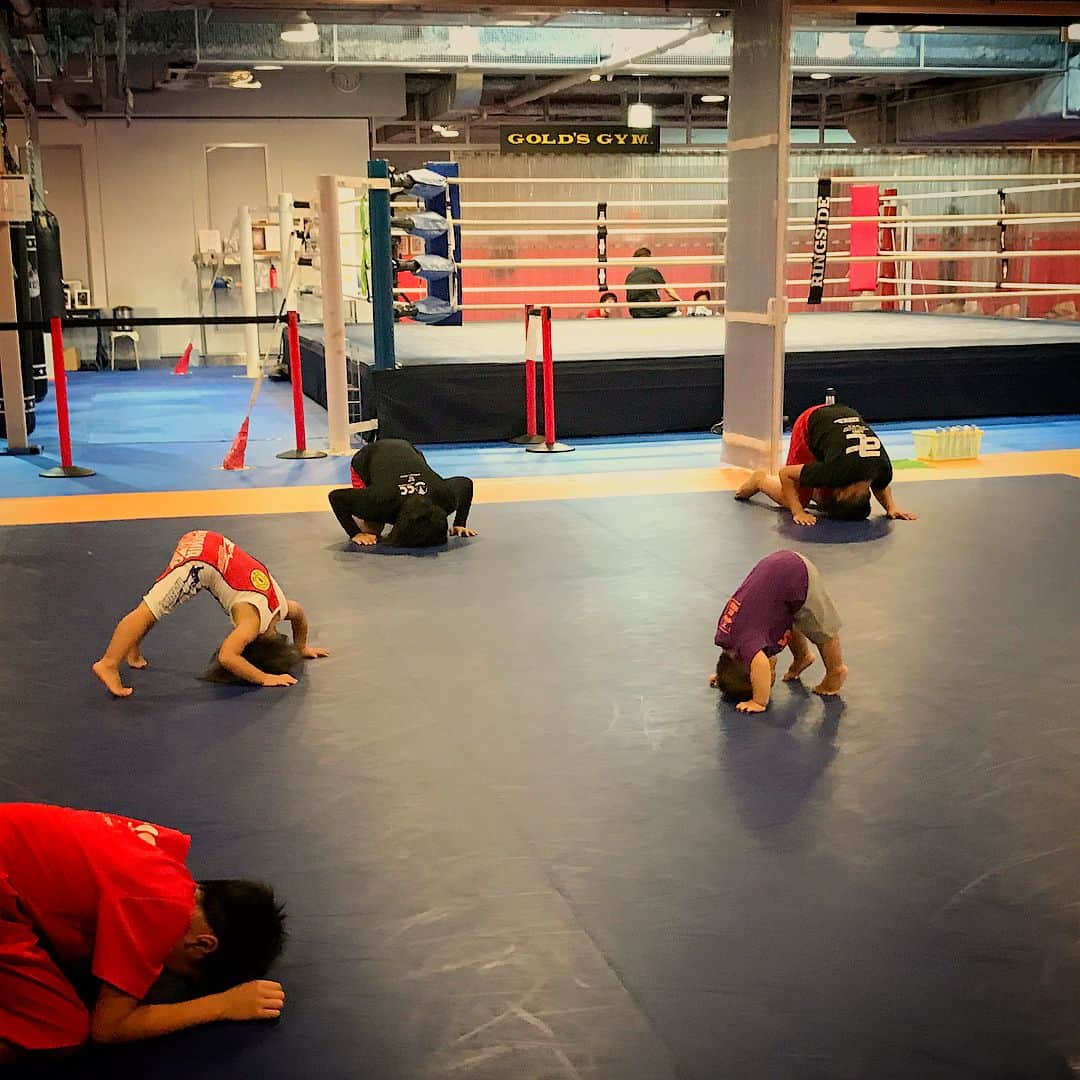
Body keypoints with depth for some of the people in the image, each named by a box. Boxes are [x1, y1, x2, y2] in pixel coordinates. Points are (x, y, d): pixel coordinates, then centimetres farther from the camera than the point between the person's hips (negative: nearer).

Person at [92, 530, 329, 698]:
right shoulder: (254, 620, -14)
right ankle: (108, 664, -22)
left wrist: (302, 648, 42)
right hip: (200, 558, -9)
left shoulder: (281, 607, 9)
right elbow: (227, 658, -26)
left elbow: (300, 614, 34)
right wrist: (265, 678, -22)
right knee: (150, 610, -16)